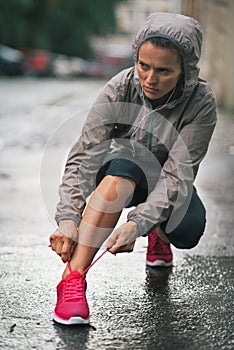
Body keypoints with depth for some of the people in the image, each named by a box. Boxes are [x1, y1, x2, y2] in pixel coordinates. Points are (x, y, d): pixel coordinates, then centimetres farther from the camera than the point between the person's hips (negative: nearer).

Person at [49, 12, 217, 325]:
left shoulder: (201, 102, -24)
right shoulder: (121, 88, -22)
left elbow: (178, 175, -29)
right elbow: (84, 156, -28)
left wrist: (137, 224, -44)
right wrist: (68, 219, -42)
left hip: (168, 188, 0)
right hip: (120, 180, 0)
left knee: (189, 230, -34)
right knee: (124, 159, -36)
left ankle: (159, 235, 7)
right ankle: (73, 279, -42)